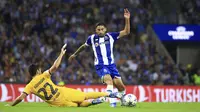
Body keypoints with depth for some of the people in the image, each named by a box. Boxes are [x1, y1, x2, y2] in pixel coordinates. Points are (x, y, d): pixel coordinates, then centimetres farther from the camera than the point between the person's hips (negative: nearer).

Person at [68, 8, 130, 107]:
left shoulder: (111, 36, 2)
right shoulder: (92, 38, 2)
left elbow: (126, 32, -1)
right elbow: (84, 46, 22)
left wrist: (127, 19, -13)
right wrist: (75, 54, 34)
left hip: (111, 64, 2)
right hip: (100, 66, -2)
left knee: (120, 86, -6)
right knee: (109, 80, -30)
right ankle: (112, 102, -38)